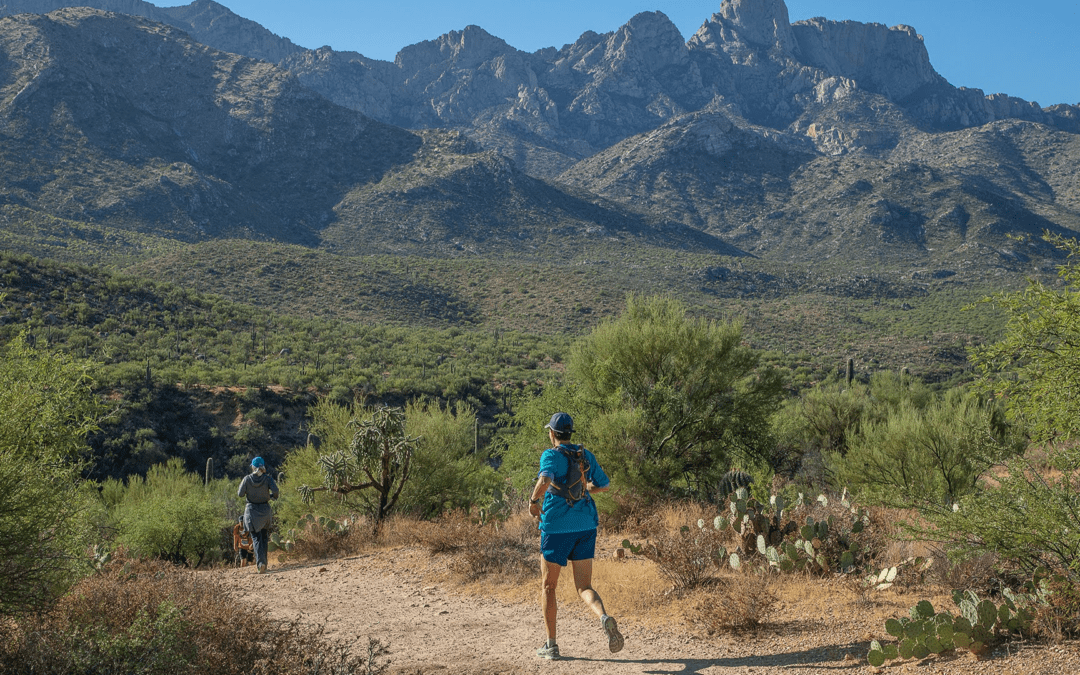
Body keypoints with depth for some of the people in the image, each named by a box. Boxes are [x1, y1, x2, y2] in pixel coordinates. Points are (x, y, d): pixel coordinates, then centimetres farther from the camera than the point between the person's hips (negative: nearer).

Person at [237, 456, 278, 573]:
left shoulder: (247, 479, -7)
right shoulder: (267, 478, -6)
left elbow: (240, 494, -5)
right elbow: (275, 491, -17)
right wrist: (273, 496, 6)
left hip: (251, 510, -1)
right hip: (265, 510, 1)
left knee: (256, 538, 1)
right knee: (264, 537, 17)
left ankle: (260, 562, -18)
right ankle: (263, 562, 15)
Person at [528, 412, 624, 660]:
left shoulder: (551, 455, -8)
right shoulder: (587, 456, 10)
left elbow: (545, 481, -29)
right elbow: (603, 484, 24)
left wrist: (533, 501, -13)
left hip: (557, 526, -4)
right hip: (586, 526, 5)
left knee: (548, 586, 12)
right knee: (584, 587, 6)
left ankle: (551, 645, 15)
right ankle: (605, 618, -27)